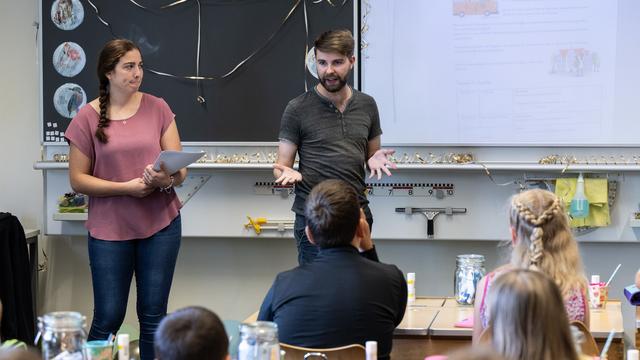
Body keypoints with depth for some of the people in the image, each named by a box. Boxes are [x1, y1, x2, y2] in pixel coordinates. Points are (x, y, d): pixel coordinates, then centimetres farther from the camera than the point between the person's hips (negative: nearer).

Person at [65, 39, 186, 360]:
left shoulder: (157, 108, 2)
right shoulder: (87, 117, -2)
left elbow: (179, 169, 2)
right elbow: (78, 179, -3)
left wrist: (166, 180, -21)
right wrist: (126, 187, -15)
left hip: (161, 224, 2)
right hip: (109, 229, -2)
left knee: (153, 316, 7)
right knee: (108, 319, 2)